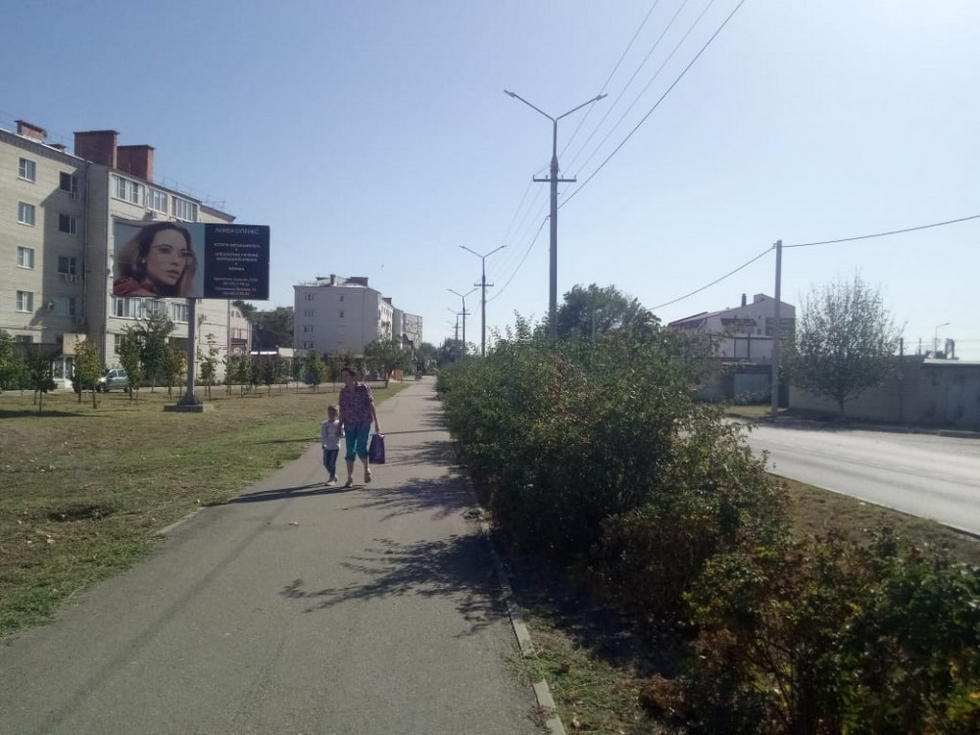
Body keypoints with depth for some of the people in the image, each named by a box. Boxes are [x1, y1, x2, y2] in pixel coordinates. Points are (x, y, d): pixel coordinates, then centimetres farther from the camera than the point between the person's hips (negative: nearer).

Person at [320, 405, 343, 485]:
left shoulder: (338, 424, -1)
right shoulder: (324, 424, 4)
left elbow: (342, 434, -2)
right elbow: (322, 435, 2)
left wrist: (339, 433, -25)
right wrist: (322, 444, -11)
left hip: (335, 446, -3)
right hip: (327, 446, 3)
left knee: (332, 463, -7)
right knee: (326, 463, 6)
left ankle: (332, 479, 5)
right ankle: (333, 475, 30)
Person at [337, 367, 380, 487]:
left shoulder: (363, 388, -4)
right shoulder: (343, 391, 7)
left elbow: (371, 405, -4)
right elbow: (342, 410, 12)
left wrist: (376, 423, -7)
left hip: (364, 422, -4)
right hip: (349, 424, 4)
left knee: (360, 447, -12)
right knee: (350, 451, 1)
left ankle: (367, 468, 15)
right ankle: (350, 478, 8)